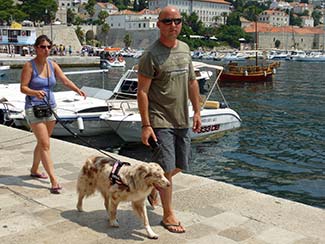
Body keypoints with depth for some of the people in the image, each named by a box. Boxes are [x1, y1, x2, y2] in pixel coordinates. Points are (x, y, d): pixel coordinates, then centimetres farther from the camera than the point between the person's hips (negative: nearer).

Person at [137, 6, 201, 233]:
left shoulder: (185, 49, 9)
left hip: (182, 120, 7)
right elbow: (142, 91, -13)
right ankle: (168, 215, 14)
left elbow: (192, 82, 16)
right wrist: (146, 125, -17)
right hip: (160, 121, -7)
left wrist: (197, 112, 12)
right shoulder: (151, 55, -12)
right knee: (167, 167, -2)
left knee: (180, 165, 16)